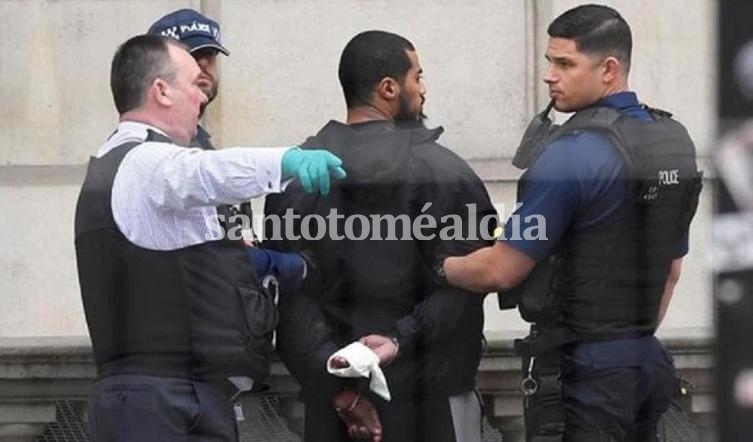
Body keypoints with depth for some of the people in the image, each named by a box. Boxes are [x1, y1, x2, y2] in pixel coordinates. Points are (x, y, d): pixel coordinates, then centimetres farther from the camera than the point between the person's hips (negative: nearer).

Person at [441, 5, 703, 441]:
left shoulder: (572, 155, -17)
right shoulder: (675, 141, 10)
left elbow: (502, 271, -13)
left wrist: (441, 268, 5)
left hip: (584, 371, -8)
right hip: (648, 361, 8)